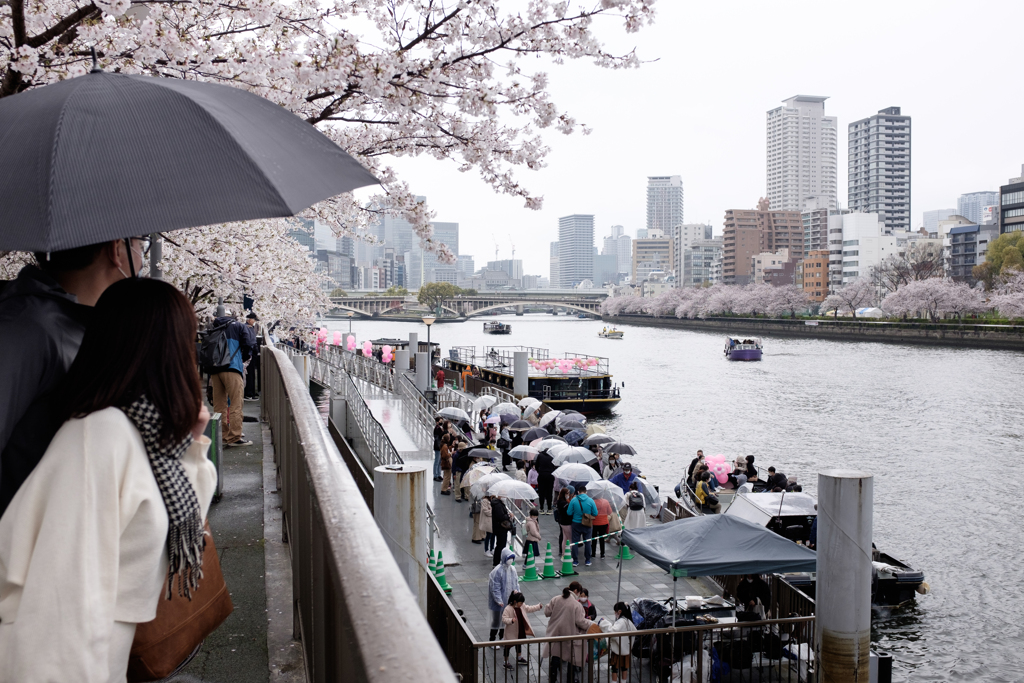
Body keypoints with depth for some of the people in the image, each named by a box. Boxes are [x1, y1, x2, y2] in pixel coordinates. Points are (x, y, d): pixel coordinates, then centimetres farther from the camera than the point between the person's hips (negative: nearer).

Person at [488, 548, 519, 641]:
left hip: (509, 601, 6)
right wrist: (499, 600, -20)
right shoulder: (497, 571, -20)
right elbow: (495, 587, -19)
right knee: (496, 620, 6)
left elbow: (516, 583, 9)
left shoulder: (512, 569, 1)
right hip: (499, 602, -6)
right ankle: (492, 640, 21)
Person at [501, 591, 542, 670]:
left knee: (519, 644, 26)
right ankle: (506, 662, 17)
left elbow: (528, 608, 11)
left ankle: (519, 658, 46)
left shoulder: (522, 606, -4)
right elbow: (504, 619, -28)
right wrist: (511, 620, -46)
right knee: (508, 646, 6)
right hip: (511, 632, -8)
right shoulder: (508, 609, -27)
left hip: (520, 631, 8)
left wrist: (538, 606, 4)